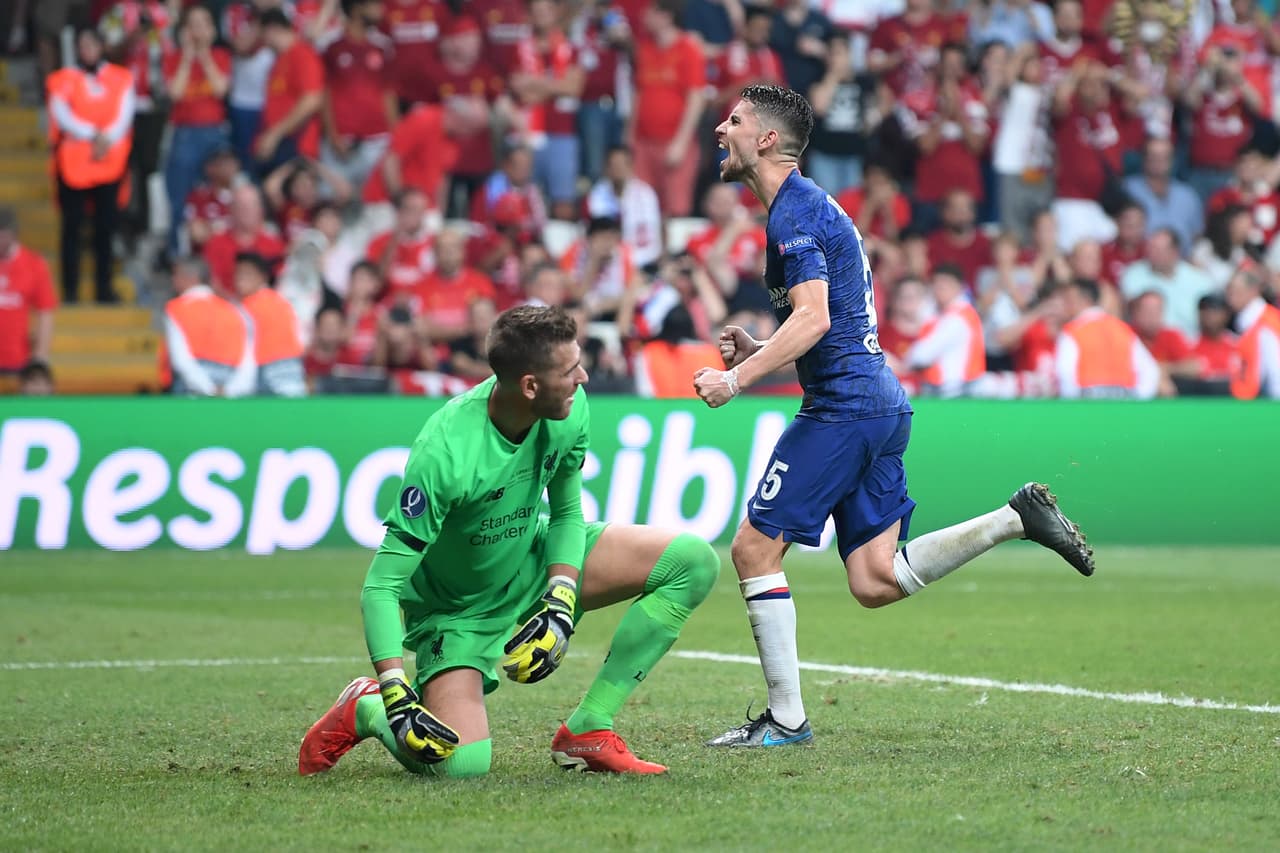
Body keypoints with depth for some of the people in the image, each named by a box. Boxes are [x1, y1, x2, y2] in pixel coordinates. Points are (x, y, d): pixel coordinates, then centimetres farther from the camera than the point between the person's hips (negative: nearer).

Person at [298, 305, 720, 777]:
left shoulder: (570, 408, -17)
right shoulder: (444, 454, -35)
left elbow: (567, 513, 2)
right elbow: (380, 587, -30)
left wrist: (561, 604, -15)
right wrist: (396, 698, -39)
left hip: (538, 562, 6)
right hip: (458, 608, -6)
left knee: (694, 561, -10)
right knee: (462, 764, -25)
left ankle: (587, 731, -4)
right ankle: (364, 709, 10)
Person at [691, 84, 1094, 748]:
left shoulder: (794, 212, -10)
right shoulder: (814, 207, 22)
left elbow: (813, 318, -23)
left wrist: (736, 380, -23)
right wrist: (757, 350, 17)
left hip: (843, 406, -10)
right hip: (881, 402, 10)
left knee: (754, 548, -6)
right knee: (876, 582, 4)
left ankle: (786, 718, -4)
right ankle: (1018, 517, 2)